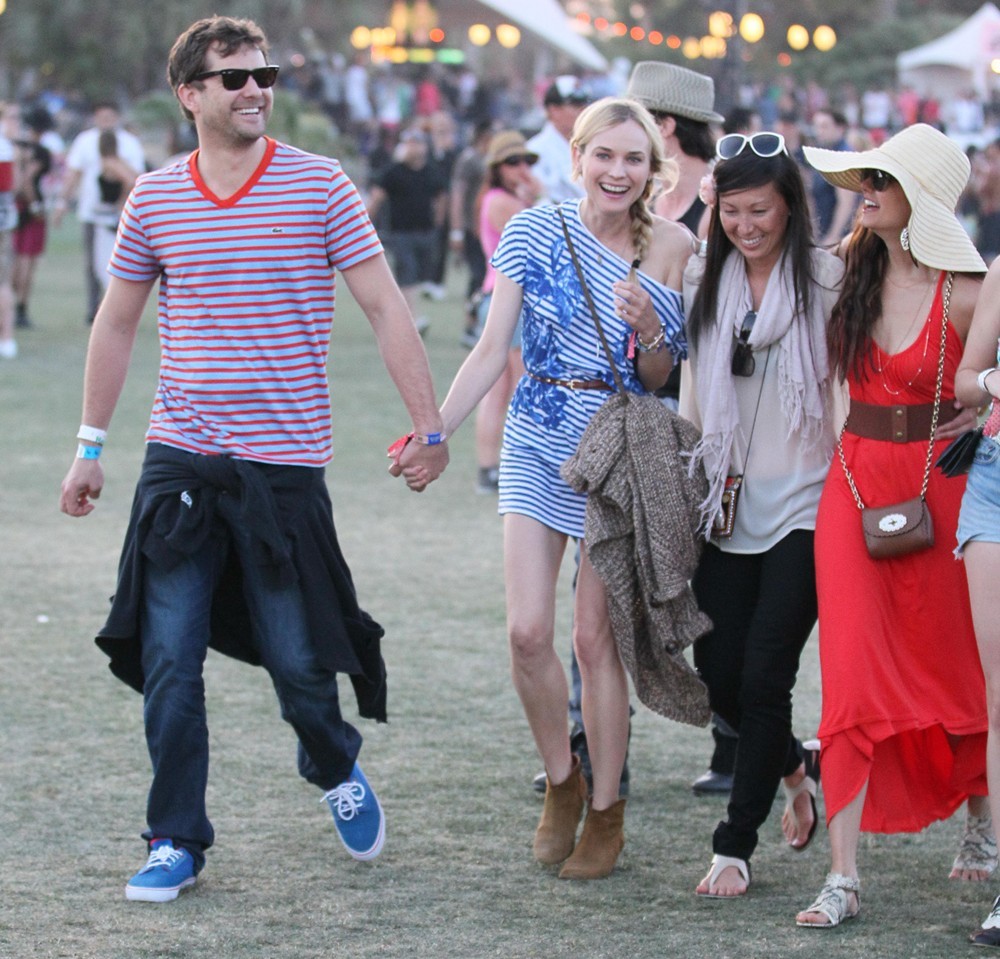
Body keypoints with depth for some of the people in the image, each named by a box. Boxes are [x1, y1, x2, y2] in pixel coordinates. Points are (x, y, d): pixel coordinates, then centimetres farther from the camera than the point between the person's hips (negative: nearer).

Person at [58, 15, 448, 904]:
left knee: (297, 661, 2)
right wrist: (90, 447, 15)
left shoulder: (320, 186, -3)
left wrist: (429, 424, -6)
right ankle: (176, 840, 9)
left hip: (284, 465, -2)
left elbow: (386, 307, -2)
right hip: (179, 463, 2)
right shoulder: (155, 198, 5)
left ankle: (338, 771, 33)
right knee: (167, 663, -2)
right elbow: (116, 324, 15)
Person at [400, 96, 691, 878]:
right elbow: (492, 352, -1)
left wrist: (650, 330, -18)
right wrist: (434, 434, -11)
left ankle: (607, 812, 13)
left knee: (595, 637, -2)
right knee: (527, 631, -7)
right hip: (539, 446, 1)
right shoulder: (535, 233, -2)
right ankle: (562, 782, 16)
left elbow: (660, 380, 2)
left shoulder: (669, 248, -2)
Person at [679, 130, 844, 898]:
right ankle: (796, 766, 36)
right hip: (728, 510, 5)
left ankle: (736, 847, 4)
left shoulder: (827, 279, -4)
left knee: (764, 677, -7)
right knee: (719, 676, 5)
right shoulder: (705, 281, 9)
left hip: (803, 508, -5)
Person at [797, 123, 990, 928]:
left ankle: (981, 818, 39)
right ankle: (844, 878, -5)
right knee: (853, 675, -4)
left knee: (953, 665, 12)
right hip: (856, 484, 4)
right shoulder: (854, 263, 2)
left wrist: (983, 410, -11)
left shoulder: (965, 295, -14)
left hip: (938, 489, -4)